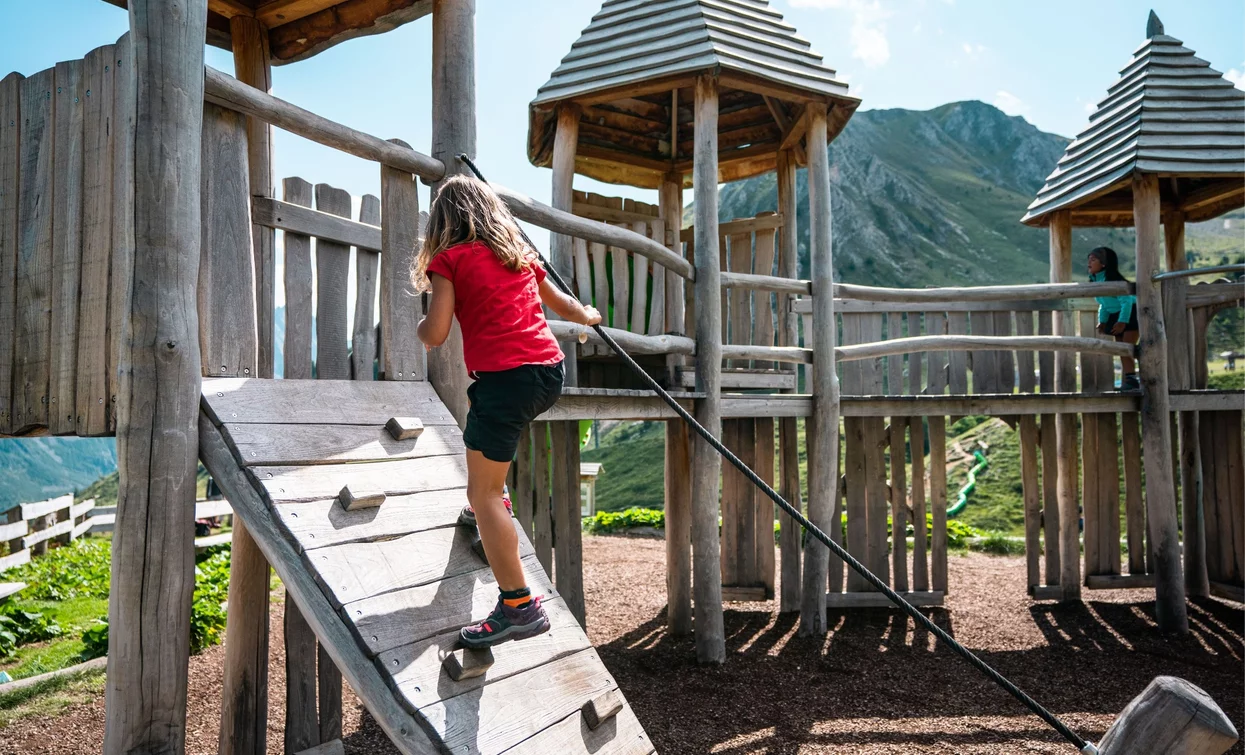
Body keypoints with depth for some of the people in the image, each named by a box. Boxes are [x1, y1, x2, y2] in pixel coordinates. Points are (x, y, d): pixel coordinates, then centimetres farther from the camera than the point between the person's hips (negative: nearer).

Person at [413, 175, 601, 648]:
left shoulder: (449, 259, 2)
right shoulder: (519, 253, 19)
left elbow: (435, 335, -5)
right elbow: (561, 303, 33)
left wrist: (416, 328, 19)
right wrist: (589, 317, 54)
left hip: (504, 378, -7)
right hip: (549, 371, 7)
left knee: (483, 495, 0)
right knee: (479, 404, 37)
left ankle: (519, 606, -4)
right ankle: (491, 505, 41)